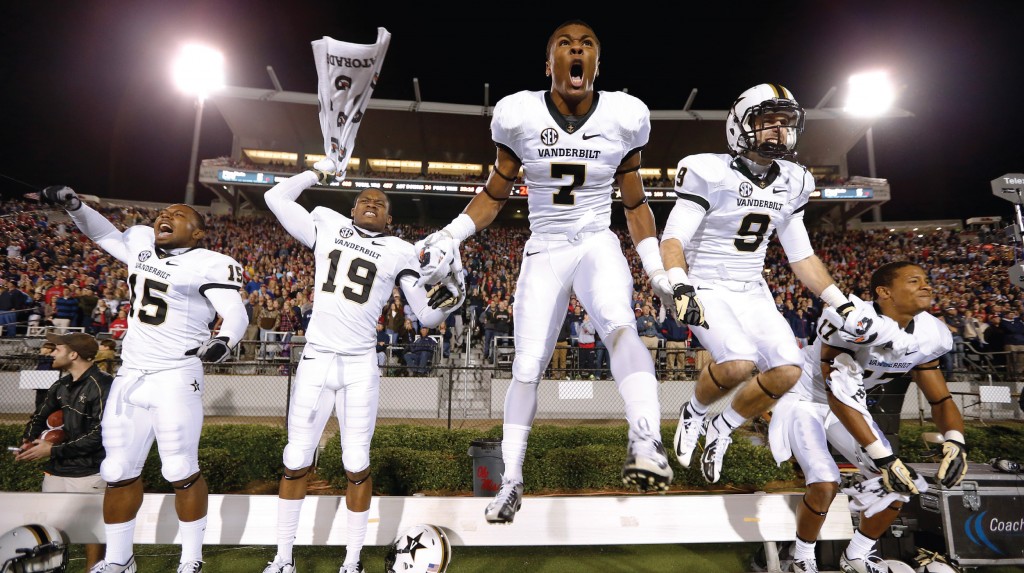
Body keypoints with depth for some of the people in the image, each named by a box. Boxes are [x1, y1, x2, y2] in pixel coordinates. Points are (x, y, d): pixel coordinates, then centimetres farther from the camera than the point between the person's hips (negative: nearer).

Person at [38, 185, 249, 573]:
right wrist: (74, 205, 20)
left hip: (175, 378, -7)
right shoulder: (141, 243, 10)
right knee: (119, 472, 13)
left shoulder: (207, 264, -12)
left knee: (182, 473, 0)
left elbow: (236, 314, -18)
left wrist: (224, 341, -38)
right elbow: (107, 235, 32)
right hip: (129, 377, 7)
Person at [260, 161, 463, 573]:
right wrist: (319, 171, 22)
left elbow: (426, 315, 2)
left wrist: (446, 302, -18)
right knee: (296, 461, 9)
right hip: (316, 360, 2)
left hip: (360, 367, -1)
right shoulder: (328, 228, 8)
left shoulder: (399, 253, 3)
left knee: (357, 465, 4)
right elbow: (276, 197, 17)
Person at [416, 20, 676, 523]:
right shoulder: (520, 117, -6)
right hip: (543, 253, 0)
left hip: (598, 246, 0)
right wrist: (449, 237, -8)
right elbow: (494, 195, 4)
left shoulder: (622, 118, -4)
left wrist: (659, 270, 3)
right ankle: (511, 481, 17)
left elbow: (635, 206, 6)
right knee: (526, 367, 1)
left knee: (619, 326, -33)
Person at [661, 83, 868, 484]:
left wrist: (842, 304, 10)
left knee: (788, 371, -12)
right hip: (707, 289, -6)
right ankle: (694, 413, 7)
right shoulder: (711, 173, -12)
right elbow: (673, 240, -17)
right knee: (739, 364, -28)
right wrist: (681, 290, -33)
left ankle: (721, 431, 14)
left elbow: (801, 255, 14)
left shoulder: (790, 184, 8)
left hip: (753, 292, 6)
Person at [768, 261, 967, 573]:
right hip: (806, 398, -7)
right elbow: (836, 393, -30)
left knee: (898, 485, 3)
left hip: (850, 404, 7)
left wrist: (955, 442, -22)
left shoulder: (928, 337, -10)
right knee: (825, 485, -21)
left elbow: (941, 399, -1)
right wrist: (883, 456, -30)